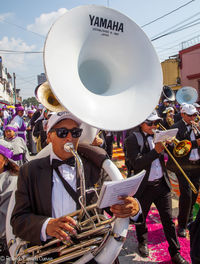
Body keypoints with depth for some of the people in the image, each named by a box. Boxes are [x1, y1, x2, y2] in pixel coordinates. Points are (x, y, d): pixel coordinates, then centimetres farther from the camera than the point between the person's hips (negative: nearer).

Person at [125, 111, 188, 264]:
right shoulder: (133, 139, -11)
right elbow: (136, 163, -22)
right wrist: (155, 151, -28)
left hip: (162, 184, 4)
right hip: (144, 187, -3)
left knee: (168, 219, 10)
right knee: (141, 217, 17)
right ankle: (143, 242, 44)